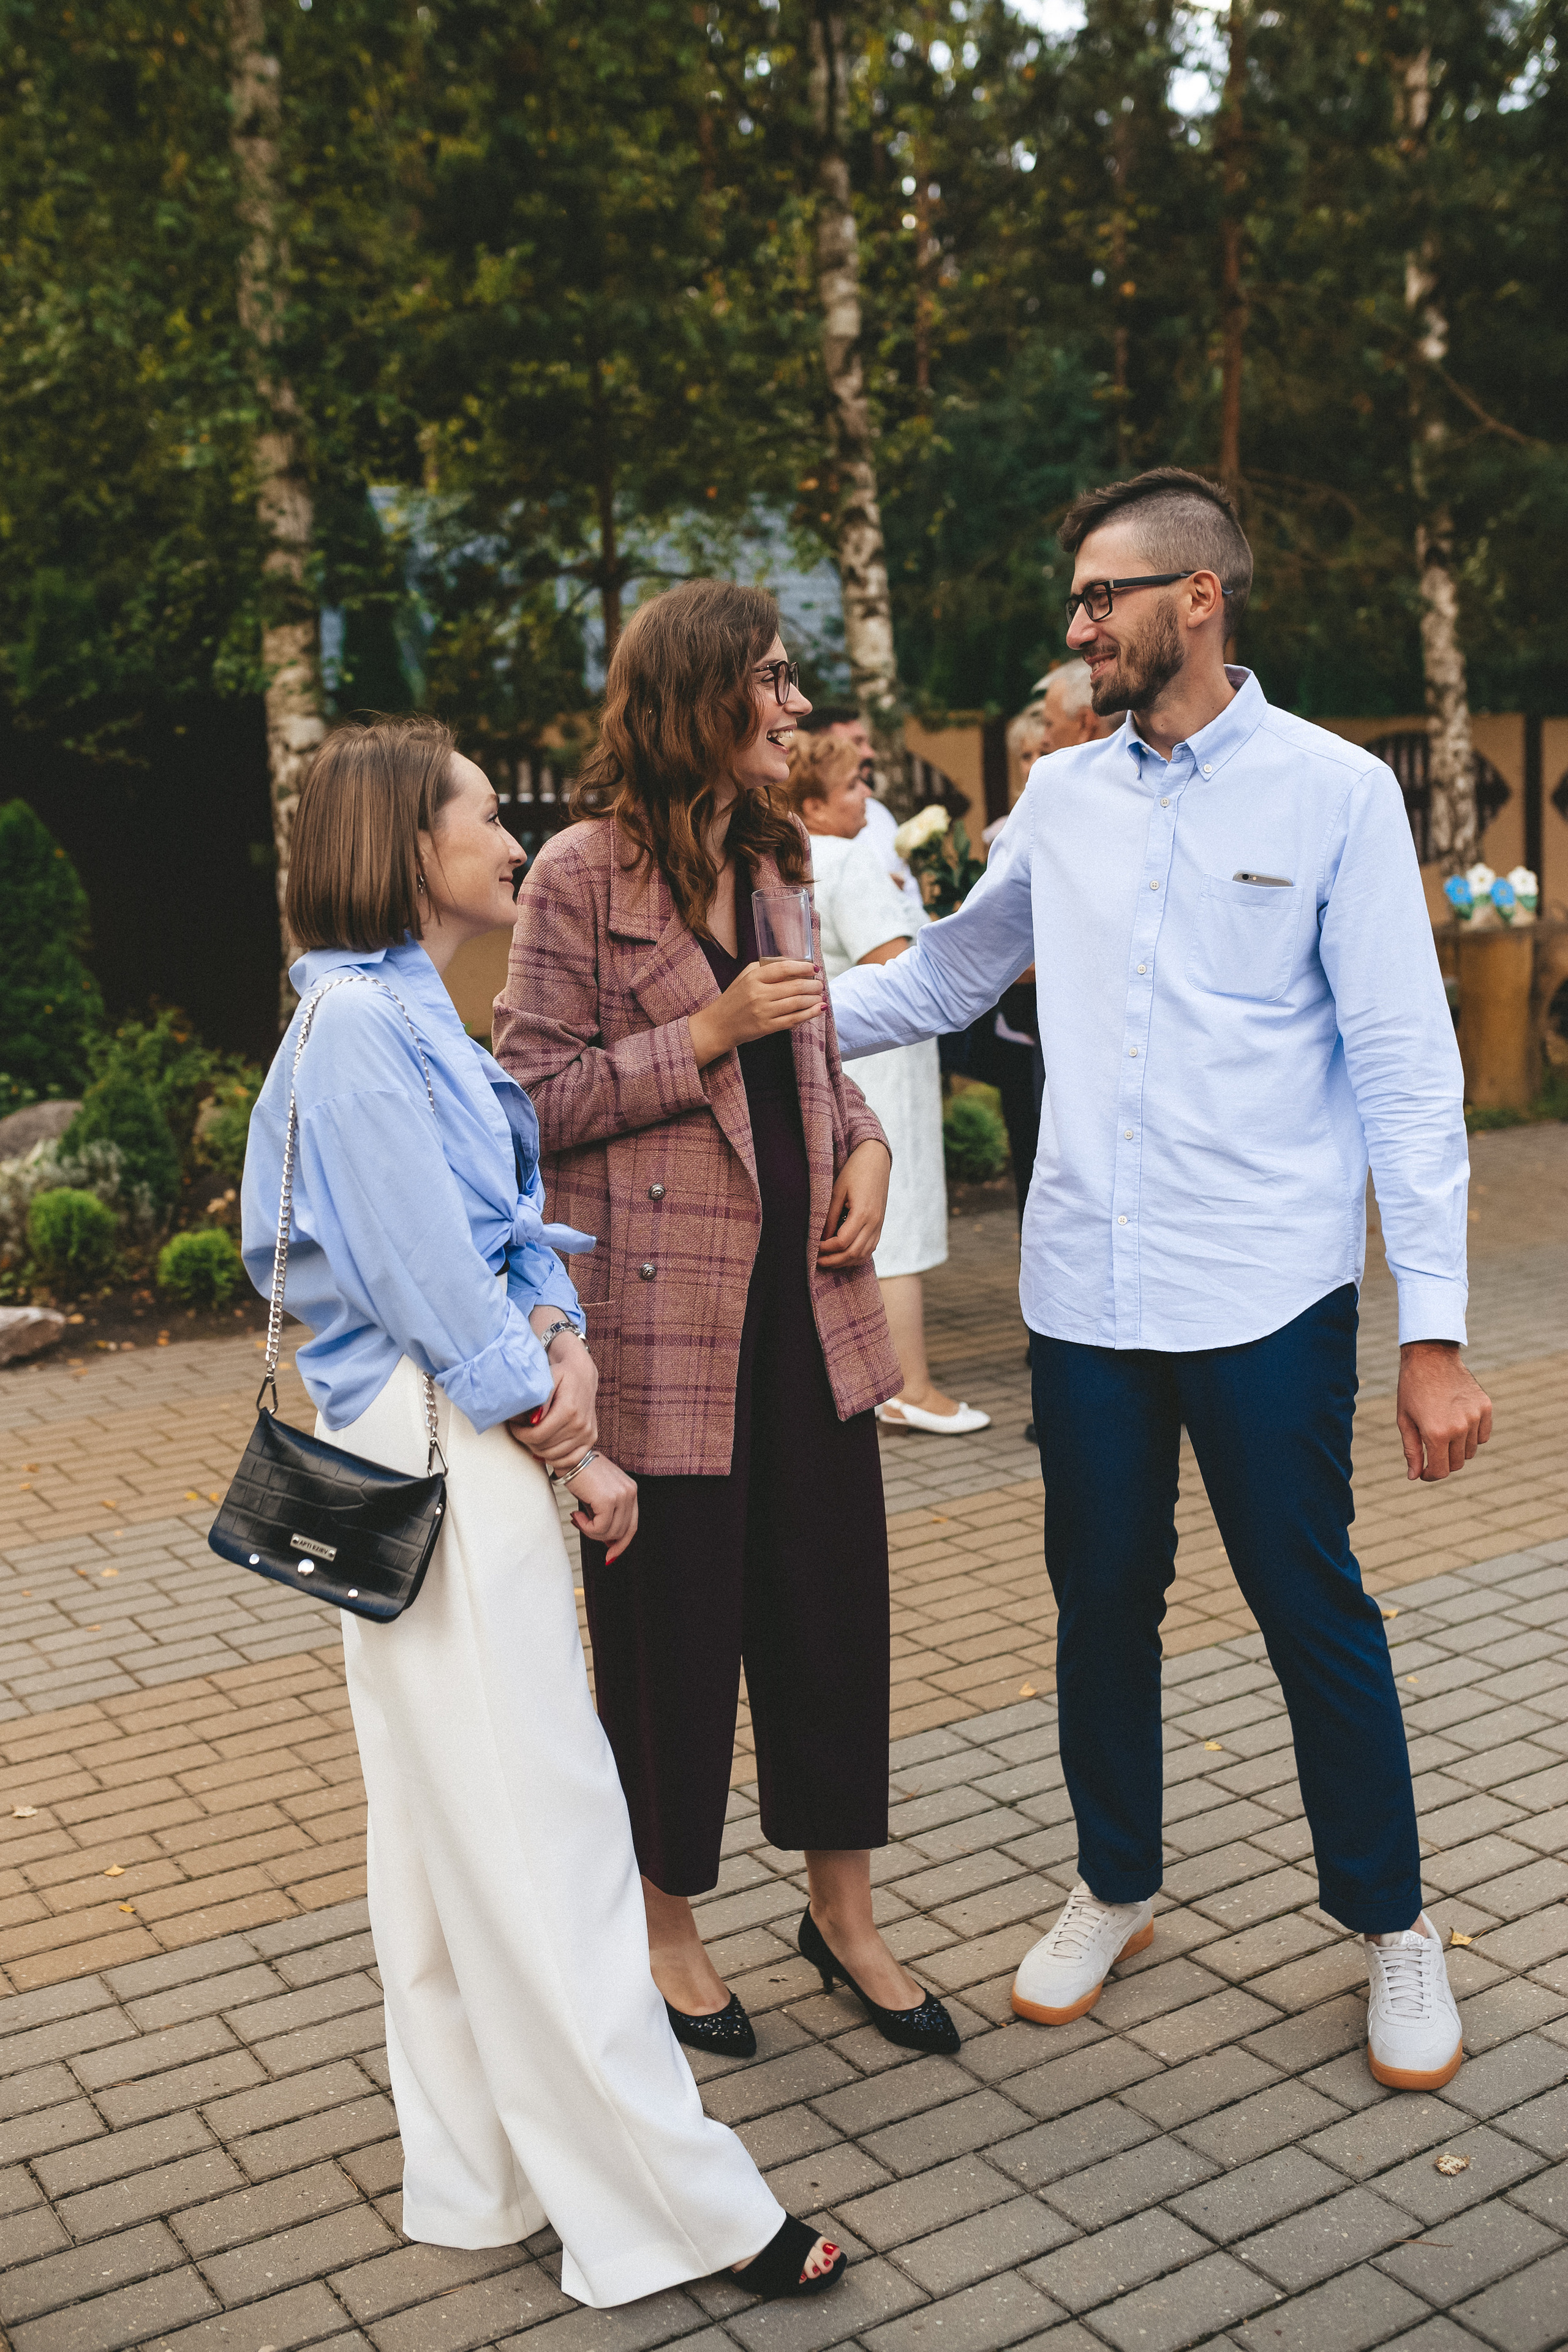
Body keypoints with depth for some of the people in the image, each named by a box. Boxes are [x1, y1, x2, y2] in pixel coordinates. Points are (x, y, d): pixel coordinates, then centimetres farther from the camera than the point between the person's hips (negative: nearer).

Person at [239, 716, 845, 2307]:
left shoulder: (409, 1014, 15)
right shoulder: (358, 1020, -15)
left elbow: (508, 1214, 12)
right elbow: (422, 1265, -17)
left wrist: (559, 1335, -7)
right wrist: (560, 1442, -8)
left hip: (467, 1441, 10)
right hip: (437, 1451, -10)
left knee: (453, 1825, 16)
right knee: (536, 1827, -3)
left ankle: (480, 2171, 30)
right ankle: (671, 2207, 7)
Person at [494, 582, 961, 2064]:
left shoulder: (771, 863, 13)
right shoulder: (583, 873, -9)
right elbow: (530, 1096, -11)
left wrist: (863, 1146, 3)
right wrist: (705, 1034, -18)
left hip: (804, 1298, 7)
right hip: (663, 1315, -6)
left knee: (835, 1595, 11)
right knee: (674, 1620, 6)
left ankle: (841, 1909, 29)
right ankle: (666, 1925, 28)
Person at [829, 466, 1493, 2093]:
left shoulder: (1333, 791, -5)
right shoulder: (1061, 796, 7)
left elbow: (1404, 1068, -8)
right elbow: (941, 978, 19)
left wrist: (1436, 1330, -12)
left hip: (1267, 1297, -4)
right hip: (1086, 1288, 4)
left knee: (1315, 1615, 7)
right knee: (1101, 1605, 15)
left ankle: (1390, 1924, 29)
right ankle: (1115, 1886, 37)